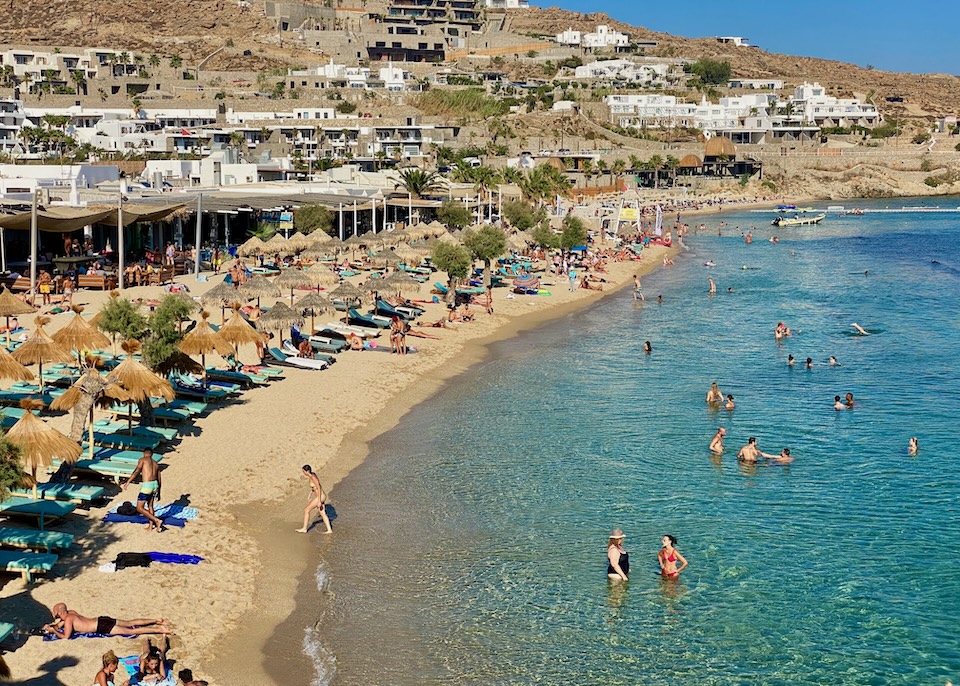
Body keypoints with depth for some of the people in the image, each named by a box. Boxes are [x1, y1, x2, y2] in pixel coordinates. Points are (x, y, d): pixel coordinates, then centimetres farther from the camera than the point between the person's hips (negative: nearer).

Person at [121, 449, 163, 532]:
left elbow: (136, 471, -13)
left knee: (139, 508, 1)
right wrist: (158, 493, 33)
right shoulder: (155, 464, 20)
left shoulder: (142, 459, 3)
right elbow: (159, 480, 23)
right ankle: (150, 525, 29)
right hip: (155, 484, 7)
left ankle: (157, 520, -8)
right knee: (150, 506, 24)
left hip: (146, 485, -7)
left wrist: (128, 482, -17)